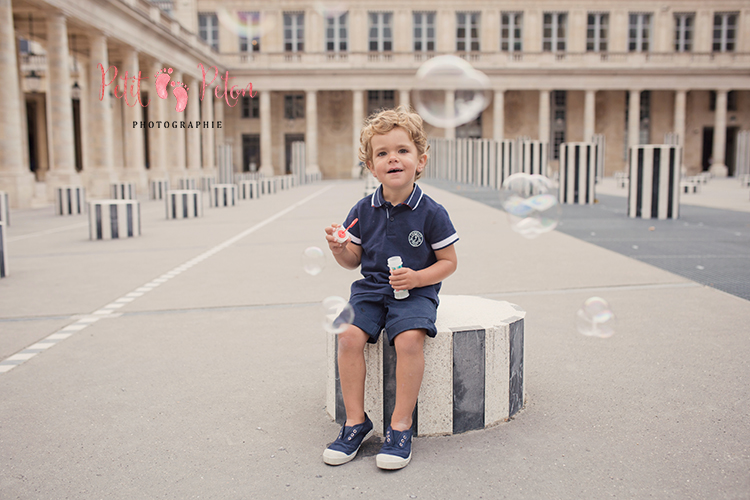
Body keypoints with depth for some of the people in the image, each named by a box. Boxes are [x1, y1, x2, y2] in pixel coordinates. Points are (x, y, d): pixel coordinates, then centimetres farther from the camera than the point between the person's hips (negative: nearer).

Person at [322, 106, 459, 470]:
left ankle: (401, 426, -13)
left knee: (409, 339, -30)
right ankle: (356, 421, -6)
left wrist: (417, 277, -17)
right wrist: (340, 250, -11)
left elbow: (448, 262, 0)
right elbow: (354, 260, 12)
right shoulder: (364, 210, 3)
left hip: (415, 291, -3)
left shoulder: (431, 213, -6)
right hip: (371, 289, 3)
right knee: (349, 336, -22)